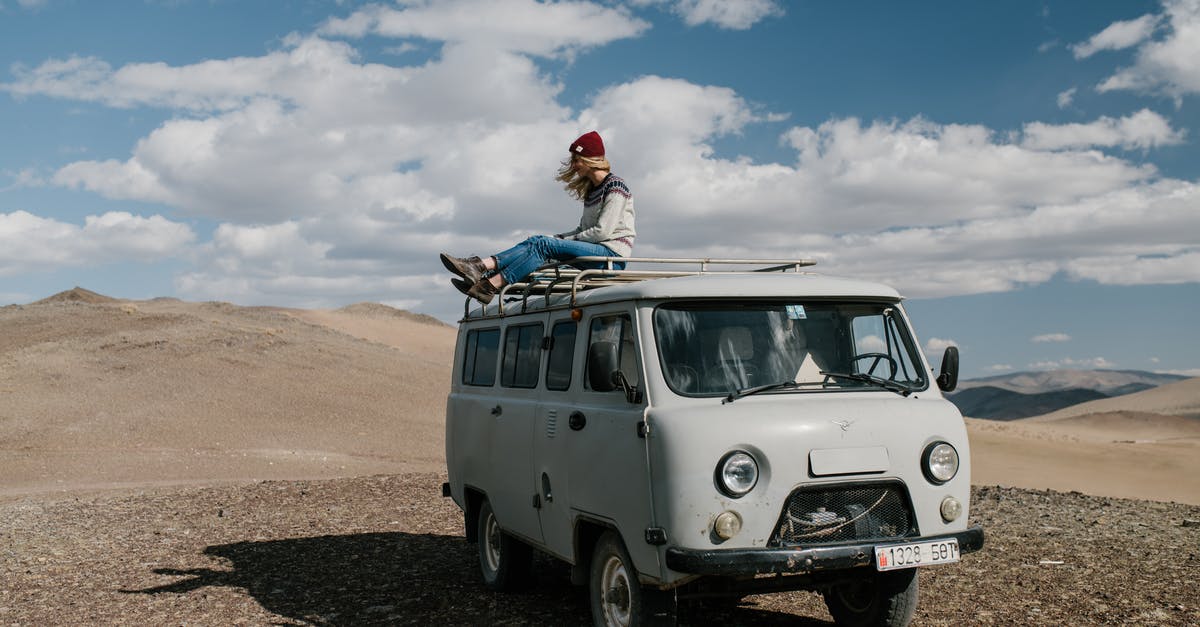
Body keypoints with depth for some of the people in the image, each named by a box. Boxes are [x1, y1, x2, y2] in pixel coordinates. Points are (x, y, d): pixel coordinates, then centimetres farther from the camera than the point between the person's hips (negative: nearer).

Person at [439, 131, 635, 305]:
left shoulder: (615, 187, -7)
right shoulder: (591, 189, 21)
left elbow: (603, 232, -14)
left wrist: (565, 240, -8)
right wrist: (560, 238, 3)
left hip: (612, 255, -8)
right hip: (594, 250, 8)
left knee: (545, 245, -23)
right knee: (536, 241, -10)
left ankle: (489, 286, -31)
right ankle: (481, 266, -25)